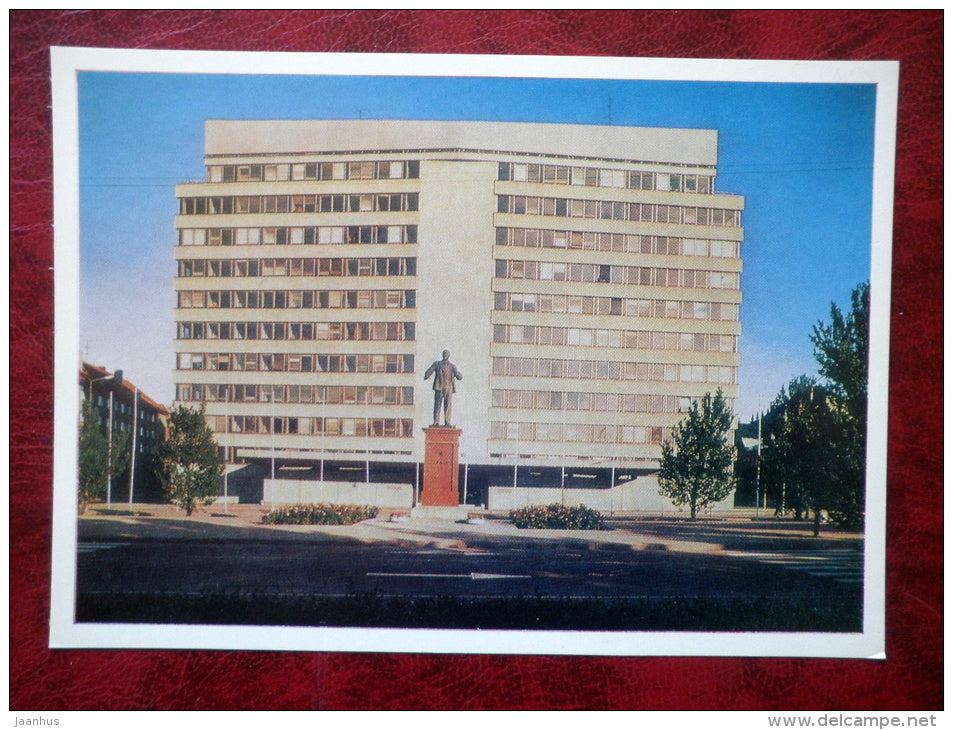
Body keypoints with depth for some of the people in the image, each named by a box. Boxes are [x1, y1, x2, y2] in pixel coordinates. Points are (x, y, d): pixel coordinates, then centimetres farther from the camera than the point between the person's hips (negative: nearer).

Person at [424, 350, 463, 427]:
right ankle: (447, 422, -4)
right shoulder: (452, 366, -4)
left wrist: (426, 377, 20)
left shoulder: (437, 364, -2)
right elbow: (459, 377, -6)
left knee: (437, 405, 6)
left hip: (439, 388, 1)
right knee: (448, 406, 3)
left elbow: (428, 372, -1)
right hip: (449, 388, -1)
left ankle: (436, 421, 2)